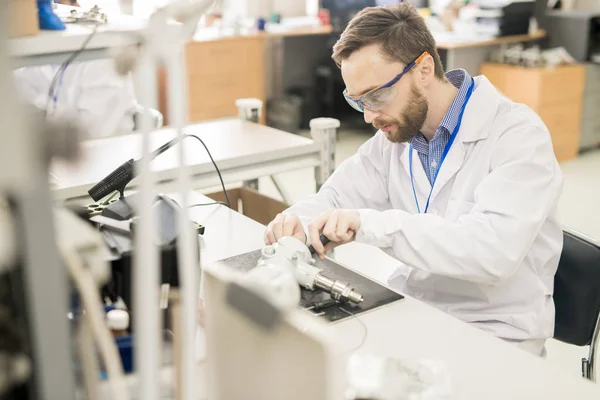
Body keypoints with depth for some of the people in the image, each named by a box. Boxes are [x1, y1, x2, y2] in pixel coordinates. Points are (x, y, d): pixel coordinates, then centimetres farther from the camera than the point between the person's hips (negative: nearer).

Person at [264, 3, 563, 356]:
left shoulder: (517, 135, -17)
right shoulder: (397, 133, 5)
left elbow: (495, 250, -30)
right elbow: (337, 198, 10)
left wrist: (370, 224, -35)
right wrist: (299, 221, -13)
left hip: (492, 336, -6)